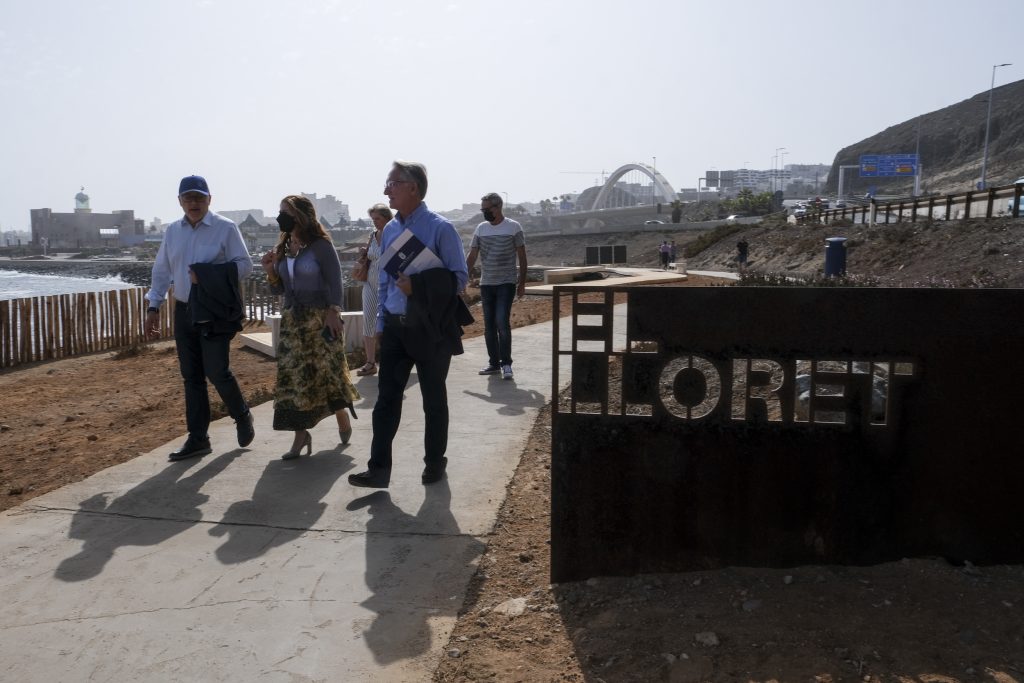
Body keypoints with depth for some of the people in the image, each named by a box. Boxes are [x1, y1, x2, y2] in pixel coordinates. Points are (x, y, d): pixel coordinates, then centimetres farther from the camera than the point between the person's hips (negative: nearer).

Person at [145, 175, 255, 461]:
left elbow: (244, 265, -10)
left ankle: (242, 418, 22)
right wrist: (153, 308, 11)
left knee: (217, 372, -7)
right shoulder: (172, 231, 9)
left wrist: (207, 274, -20)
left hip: (216, 312, -5)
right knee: (191, 376, 8)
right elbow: (161, 271, 15)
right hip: (184, 312, 6)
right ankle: (197, 438, 18)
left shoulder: (225, 228, -7)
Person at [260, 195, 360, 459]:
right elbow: (279, 289, 14)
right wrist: (270, 270, -4)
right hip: (291, 321, 6)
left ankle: (342, 416, 29)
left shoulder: (321, 245, -8)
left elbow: (334, 281, -12)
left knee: (328, 371, 3)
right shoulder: (283, 248, 11)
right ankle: (300, 434, 9)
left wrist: (333, 312, -20)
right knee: (292, 376, 2)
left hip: (319, 319, -6)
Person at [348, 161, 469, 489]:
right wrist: (381, 325, 13)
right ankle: (379, 468, 10)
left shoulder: (440, 229, -11)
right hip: (395, 326, 5)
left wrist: (418, 285, -23)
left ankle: (434, 463, 26)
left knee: (434, 399, 10)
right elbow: (384, 280, 14)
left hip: (430, 327, -5)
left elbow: (460, 277, -12)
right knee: (386, 397, 3)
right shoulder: (389, 230, 8)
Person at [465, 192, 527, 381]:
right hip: (486, 284, 5)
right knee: (489, 325, 6)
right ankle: (494, 363, 16)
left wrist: (522, 283, -3)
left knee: (502, 322, -14)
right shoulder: (481, 228, 8)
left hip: (506, 283, -5)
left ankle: (506, 363, -4)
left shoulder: (513, 227, -3)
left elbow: (522, 257, 0)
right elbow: (471, 257, 10)